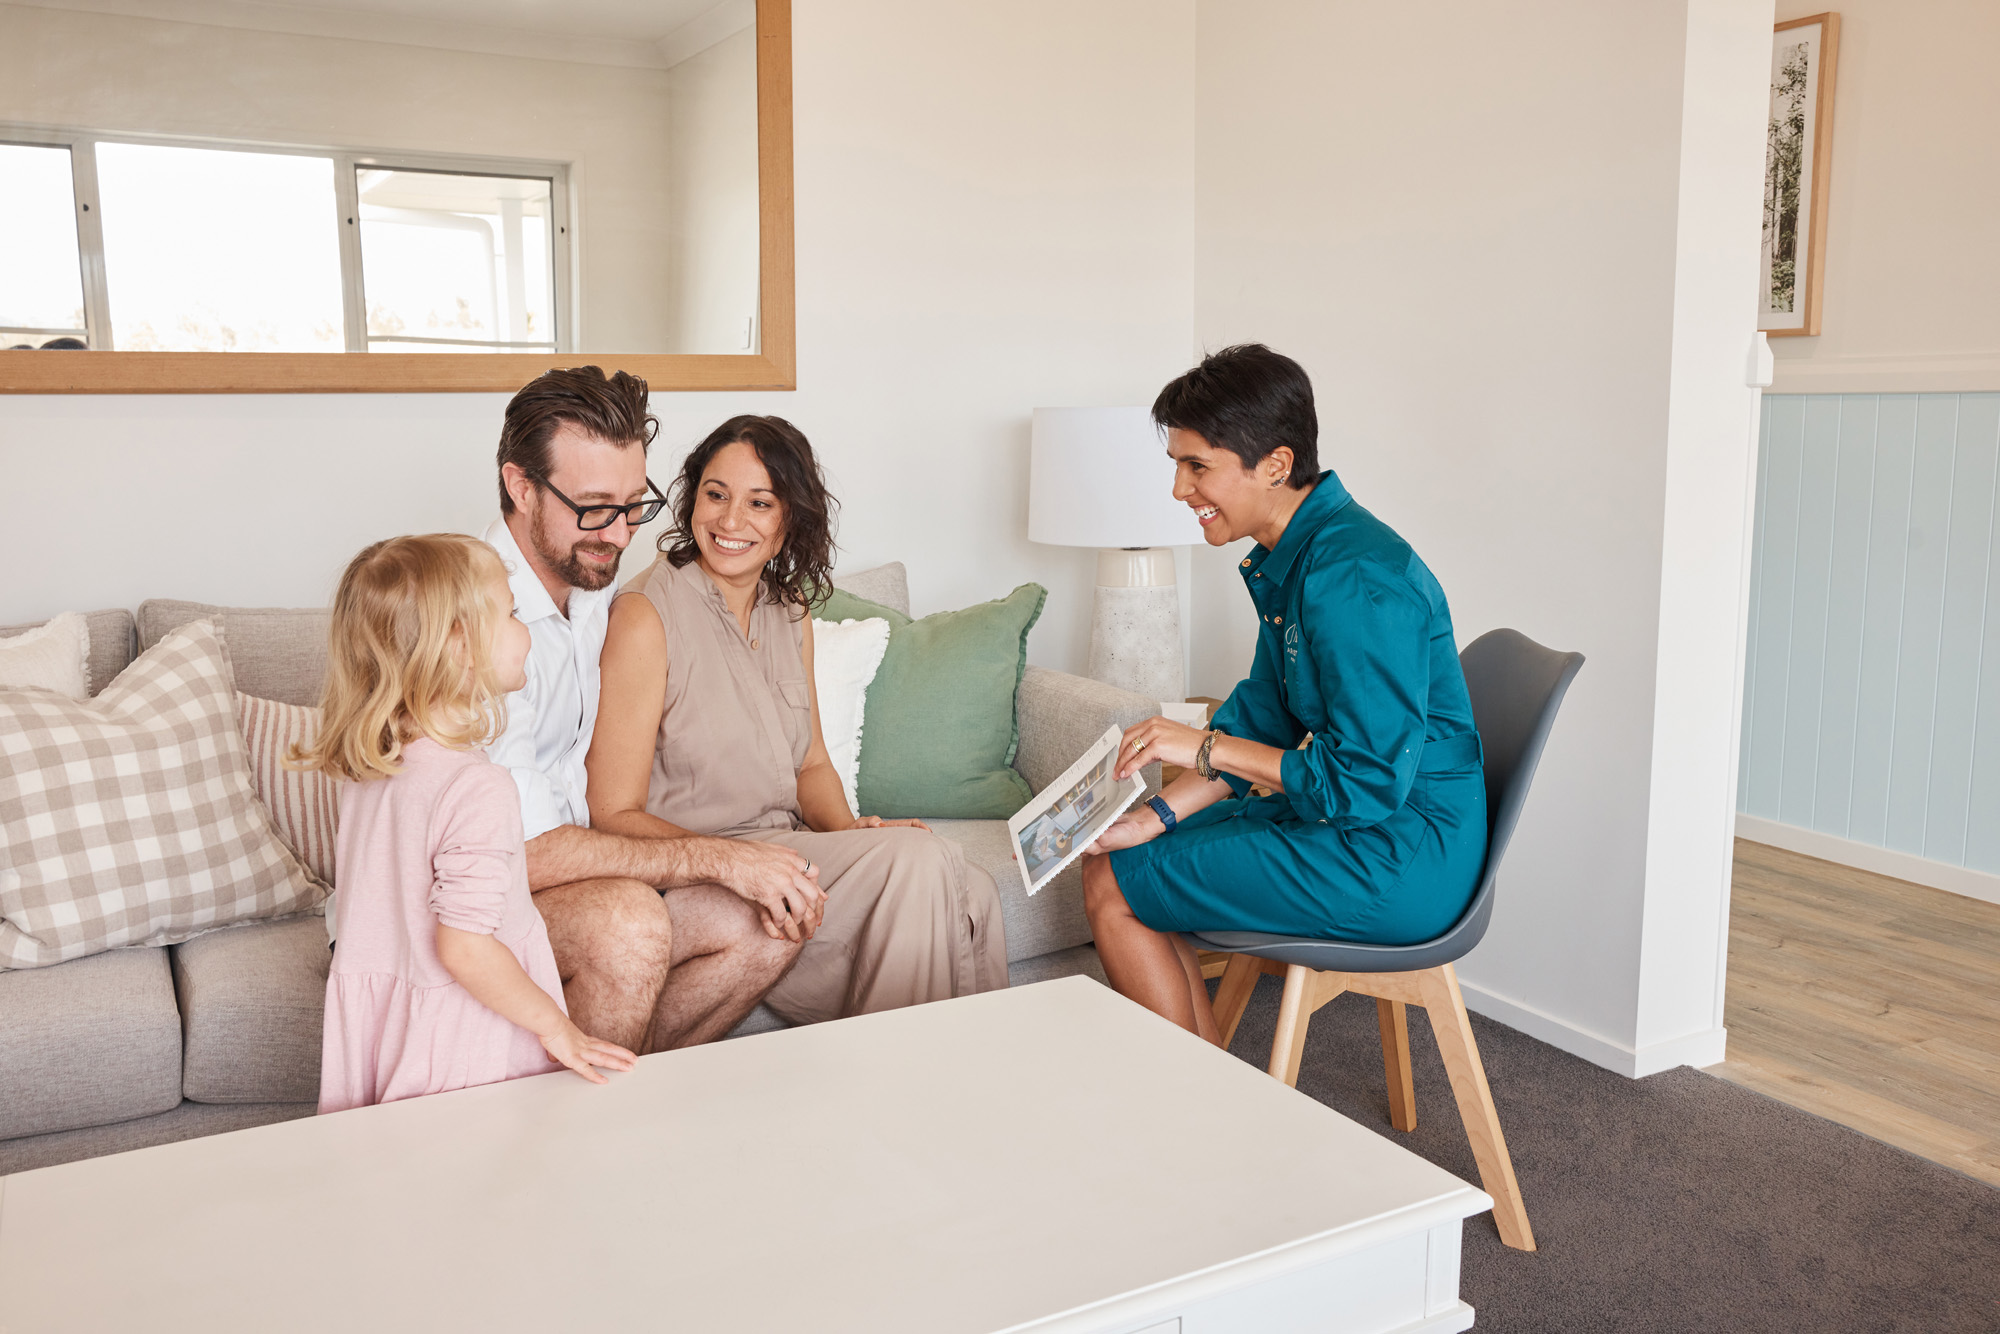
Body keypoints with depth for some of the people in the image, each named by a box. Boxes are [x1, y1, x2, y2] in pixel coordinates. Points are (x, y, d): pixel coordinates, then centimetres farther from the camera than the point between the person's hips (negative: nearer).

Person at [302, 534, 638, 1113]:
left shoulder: (366, 766, 0)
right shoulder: (478, 788, -26)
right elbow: (464, 947, -27)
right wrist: (555, 1027, -16)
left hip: (369, 1016, 8)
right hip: (454, 1037, -8)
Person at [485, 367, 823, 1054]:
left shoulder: (595, 584, 5)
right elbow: (527, 852, -28)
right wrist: (717, 857, -22)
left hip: (566, 862, 8)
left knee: (768, 920, -7)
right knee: (628, 920, -34)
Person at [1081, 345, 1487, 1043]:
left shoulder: (1354, 579, -24)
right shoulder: (1288, 556, 7)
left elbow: (1368, 781, -26)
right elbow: (1260, 718, 10)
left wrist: (1204, 748, -19)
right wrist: (1156, 816, -1)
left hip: (1401, 860, -10)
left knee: (1114, 887, -7)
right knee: (1118, 851, 14)